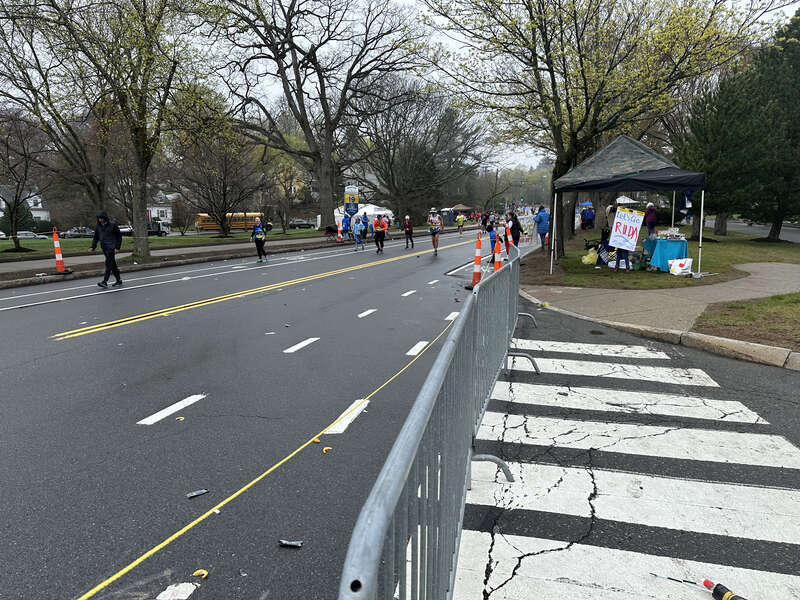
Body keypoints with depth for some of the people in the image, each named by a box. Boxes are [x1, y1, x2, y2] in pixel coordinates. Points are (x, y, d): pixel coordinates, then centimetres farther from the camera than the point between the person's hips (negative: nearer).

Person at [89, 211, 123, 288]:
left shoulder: (112, 225, -7)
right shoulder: (98, 226, 9)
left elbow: (119, 236, -4)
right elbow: (96, 237, 15)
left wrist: (117, 247, -10)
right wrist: (93, 247, 3)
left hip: (111, 247, -6)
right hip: (104, 248, 6)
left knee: (109, 263, -13)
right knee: (113, 264, 10)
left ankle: (105, 282, -17)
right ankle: (119, 280, 18)